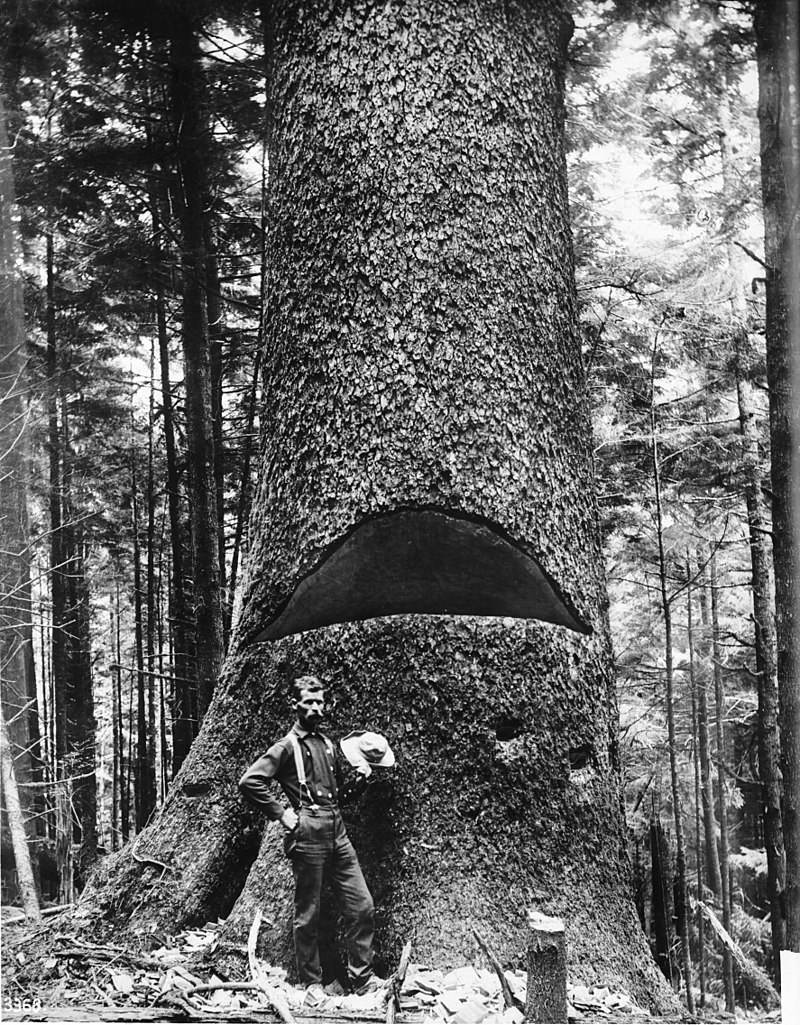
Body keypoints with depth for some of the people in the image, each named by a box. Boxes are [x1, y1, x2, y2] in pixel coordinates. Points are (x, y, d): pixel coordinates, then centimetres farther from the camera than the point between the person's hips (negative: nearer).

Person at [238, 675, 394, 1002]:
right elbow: (250, 781, -13)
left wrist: (359, 780, 7)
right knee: (308, 914, 3)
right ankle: (312, 983, 15)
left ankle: (362, 977, 14)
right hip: (308, 836, -7)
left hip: (338, 834, 7)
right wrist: (281, 813, -13)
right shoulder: (287, 747, -3)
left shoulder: (328, 745, 17)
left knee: (362, 907, 4)